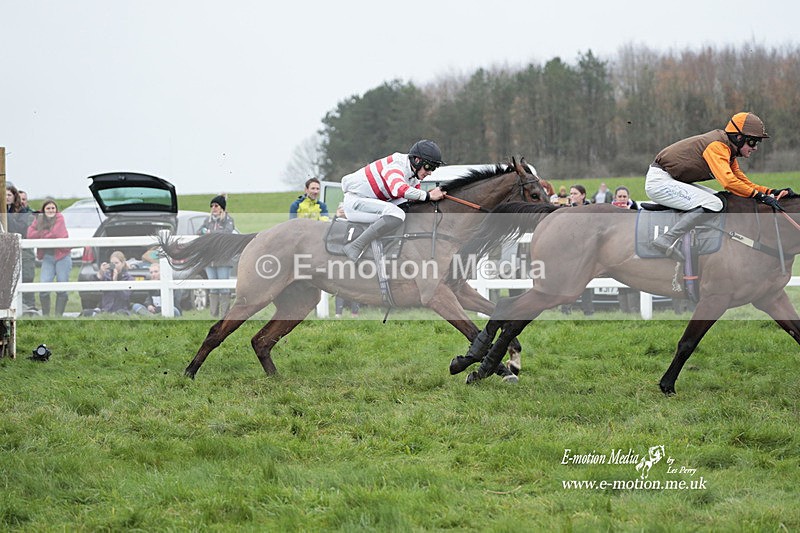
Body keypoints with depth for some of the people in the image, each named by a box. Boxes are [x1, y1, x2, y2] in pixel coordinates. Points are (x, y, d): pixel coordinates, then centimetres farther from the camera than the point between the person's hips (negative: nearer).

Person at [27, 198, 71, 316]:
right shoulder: (38, 219, 7)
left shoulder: (59, 218, -4)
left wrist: (40, 234, -2)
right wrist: (47, 233, -12)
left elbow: (55, 234, -16)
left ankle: (58, 316, 8)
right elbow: (30, 234, -6)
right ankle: (45, 316, 3)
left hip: (62, 257, -3)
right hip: (47, 258, 3)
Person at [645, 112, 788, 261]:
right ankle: (668, 239, -25)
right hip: (659, 181, -11)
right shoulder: (717, 147, -19)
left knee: (720, 199, 11)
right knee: (713, 204, -23)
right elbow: (728, 181, -32)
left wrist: (773, 192, 1)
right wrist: (760, 196, -30)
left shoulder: (728, 151, 12)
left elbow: (744, 182, 14)